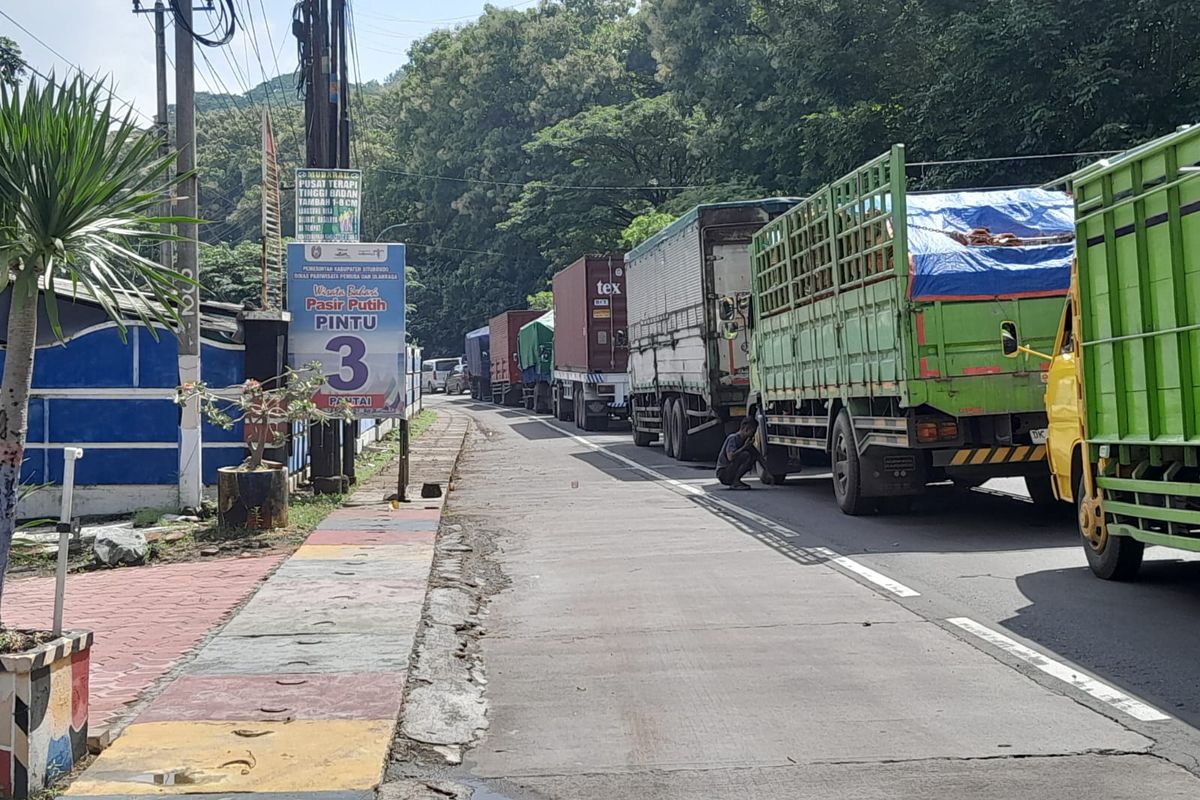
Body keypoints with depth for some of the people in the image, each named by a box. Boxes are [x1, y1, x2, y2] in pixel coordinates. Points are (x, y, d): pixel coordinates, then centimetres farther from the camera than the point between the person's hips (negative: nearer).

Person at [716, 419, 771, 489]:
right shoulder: (733, 438, -17)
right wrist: (745, 446, -22)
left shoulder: (746, 440, 9)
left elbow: (759, 456, 12)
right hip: (723, 473, -9)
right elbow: (730, 457, -31)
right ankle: (735, 482, -17)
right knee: (745, 455, -24)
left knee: (754, 456, 8)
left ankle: (736, 481, 6)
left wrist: (767, 470, 1)